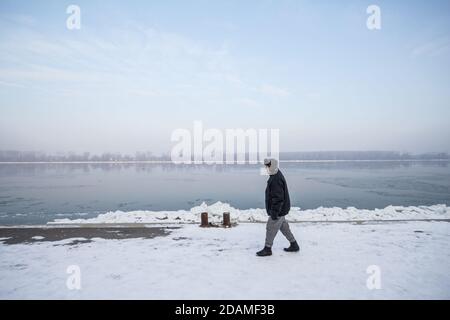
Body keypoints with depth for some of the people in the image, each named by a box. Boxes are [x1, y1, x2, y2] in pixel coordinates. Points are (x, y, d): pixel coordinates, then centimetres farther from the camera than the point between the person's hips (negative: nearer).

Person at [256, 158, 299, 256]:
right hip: (281, 209, 10)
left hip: (278, 210, -10)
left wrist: (274, 212, -23)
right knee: (283, 227, 20)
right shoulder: (276, 175, 8)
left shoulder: (276, 180, -26)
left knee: (271, 228, 2)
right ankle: (294, 245, 32)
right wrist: (274, 210, 25)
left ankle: (267, 249, 16)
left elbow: (278, 198, -28)